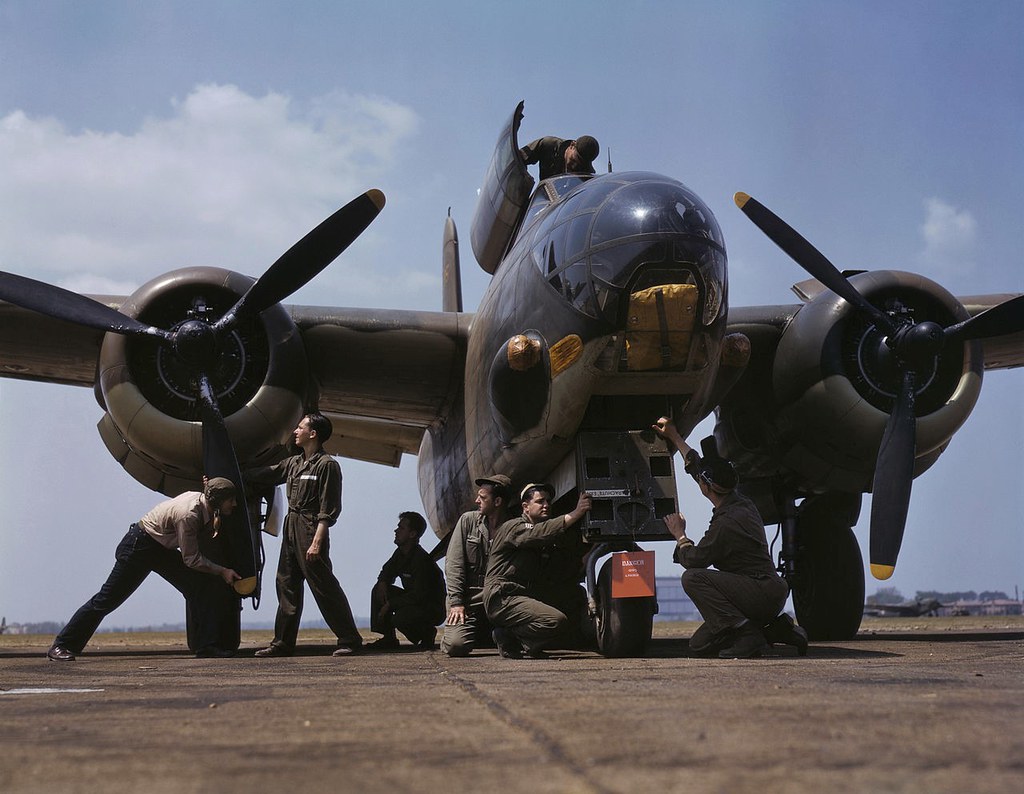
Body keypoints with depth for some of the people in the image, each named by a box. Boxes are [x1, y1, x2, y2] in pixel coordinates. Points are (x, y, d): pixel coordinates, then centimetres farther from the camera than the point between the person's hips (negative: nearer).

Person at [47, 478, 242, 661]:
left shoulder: (201, 500, -6)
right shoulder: (188, 515, -32)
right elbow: (191, 559, -23)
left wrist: (213, 524, -5)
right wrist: (222, 571, -17)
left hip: (162, 548, 9)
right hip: (138, 546, -9)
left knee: (201, 587, -3)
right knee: (108, 599, -5)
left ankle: (207, 645, -2)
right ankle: (60, 647, 5)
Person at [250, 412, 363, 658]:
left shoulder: (327, 465, -9)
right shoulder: (293, 463, 14)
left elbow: (328, 511, -14)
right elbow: (266, 475, 26)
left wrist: (317, 543, -19)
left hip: (311, 528, -9)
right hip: (291, 528, 9)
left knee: (324, 586, -7)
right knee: (287, 585, 9)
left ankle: (350, 639, 0)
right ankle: (283, 643, 15)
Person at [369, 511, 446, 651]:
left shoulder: (421, 560, -24)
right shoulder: (400, 553, 4)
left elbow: (419, 596, -27)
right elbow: (387, 572, 19)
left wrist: (390, 604, -22)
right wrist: (382, 583, -7)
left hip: (433, 608, -9)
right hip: (413, 602, 9)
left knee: (400, 618, -34)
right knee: (378, 590, -2)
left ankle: (427, 633, -2)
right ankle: (388, 639, 0)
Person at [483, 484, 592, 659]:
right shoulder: (514, 527, -6)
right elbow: (541, 533, -25)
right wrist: (576, 513, -30)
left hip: (525, 596, 10)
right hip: (502, 598, -10)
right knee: (557, 621, -26)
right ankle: (507, 636, -7)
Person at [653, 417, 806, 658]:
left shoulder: (727, 522, -21)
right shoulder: (741, 503, 8)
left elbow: (694, 560, -12)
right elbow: (696, 465, 23)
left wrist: (680, 535, 7)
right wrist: (674, 437, 30)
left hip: (764, 594, -9)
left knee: (693, 578, -20)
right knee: (699, 645, 8)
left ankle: (747, 635, -21)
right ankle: (771, 628, 8)